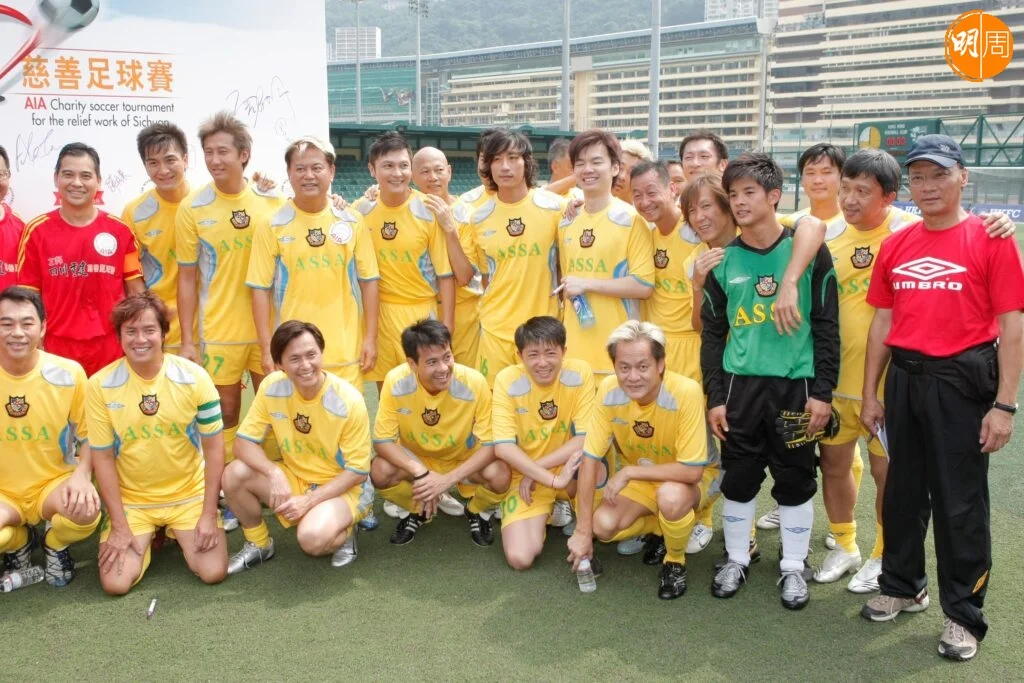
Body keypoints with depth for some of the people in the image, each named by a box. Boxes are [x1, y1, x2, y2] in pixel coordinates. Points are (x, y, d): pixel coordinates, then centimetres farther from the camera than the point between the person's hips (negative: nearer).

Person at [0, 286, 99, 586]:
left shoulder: (68, 373, -10)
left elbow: (89, 435, 0)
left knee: (86, 510, -35)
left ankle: (56, 545, 5)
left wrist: (82, 475, -20)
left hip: (55, 484, -1)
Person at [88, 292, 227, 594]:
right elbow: (103, 457, -6)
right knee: (115, 584, -14)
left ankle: (176, 534, 19)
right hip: (131, 500, 0)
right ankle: (147, 539, 18)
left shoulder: (194, 377, -13)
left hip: (190, 495, 0)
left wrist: (209, 514, -10)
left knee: (213, 573, -14)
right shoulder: (101, 385, -13)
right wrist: (119, 525, -8)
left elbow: (214, 447, -7)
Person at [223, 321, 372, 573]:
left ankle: (343, 533, 3)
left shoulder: (349, 401, -23)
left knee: (312, 538, -34)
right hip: (292, 477, 5)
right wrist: (275, 474, -27)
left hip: (340, 488, -5)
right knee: (234, 475, -19)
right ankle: (259, 544, 7)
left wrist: (309, 501, -24)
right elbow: (244, 443, -9)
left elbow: (357, 471, -16)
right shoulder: (272, 387, -13)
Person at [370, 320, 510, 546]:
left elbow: (490, 444, -22)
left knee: (500, 476, -30)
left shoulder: (474, 383, -29)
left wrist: (448, 479, -33)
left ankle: (475, 512, 7)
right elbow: (382, 440, -19)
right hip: (415, 459, 1)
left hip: (465, 460, -1)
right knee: (381, 472, -29)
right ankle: (417, 511, 6)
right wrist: (421, 473, -34)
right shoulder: (396, 382, -26)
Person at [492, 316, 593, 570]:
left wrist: (537, 469, -20)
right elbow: (503, 448, -22)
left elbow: (585, 440, -17)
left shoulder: (580, 373, -16)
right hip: (525, 476, 0)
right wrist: (554, 480, -27)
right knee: (520, 558, -18)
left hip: (569, 470, 0)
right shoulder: (507, 381, -17)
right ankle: (550, 510, 16)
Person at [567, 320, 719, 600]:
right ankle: (659, 528, 13)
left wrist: (628, 472, -30)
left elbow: (692, 471, -32)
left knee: (670, 496, -37)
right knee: (603, 526, -20)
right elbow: (590, 459, -15)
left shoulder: (686, 392, -33)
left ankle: (675, 561, -5)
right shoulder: (609, 390, -21)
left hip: (696, 477, -4)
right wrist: (583, 531, -15)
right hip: (641, 478, 4)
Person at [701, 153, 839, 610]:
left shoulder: (808, 251, -3)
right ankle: (736, 560, 26)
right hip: (740, 384, 2)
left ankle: (793, 567, 24)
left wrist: (823, 391, -7)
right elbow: (712, 333, 7)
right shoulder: (723, 260, 4)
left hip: (797, 384, -2)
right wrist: (714, 396, 3)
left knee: (795, 481, 8)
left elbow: (827, 326, -3)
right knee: (738, 478, 9)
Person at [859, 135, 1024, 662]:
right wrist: (869, 394, 10)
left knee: (960, 500, 3)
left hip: (962, 380, -5)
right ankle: (902, 586, 35)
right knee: (903, 489, 16)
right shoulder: (895, 246, 7)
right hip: (904, 379, 5)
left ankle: (963, 614, 18)